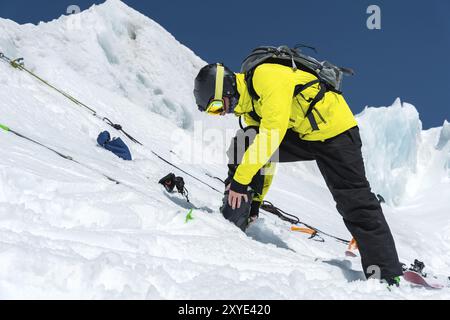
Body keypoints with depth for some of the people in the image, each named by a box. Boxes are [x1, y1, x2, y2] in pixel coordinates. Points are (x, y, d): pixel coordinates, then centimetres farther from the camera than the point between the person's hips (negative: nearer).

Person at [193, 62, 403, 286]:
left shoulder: (266, 76, -24)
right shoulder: (250, 108, 5)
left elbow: (272, 132, -31)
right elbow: (266, 156, 13)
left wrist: (240, 179, -28)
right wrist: (254, 200, 15)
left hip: (335, 131, -8)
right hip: (301, 135, 8)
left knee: (355, 204, -13)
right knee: (242, 146, -10)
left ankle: (389, 276, -4)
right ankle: (232, 222, -5)